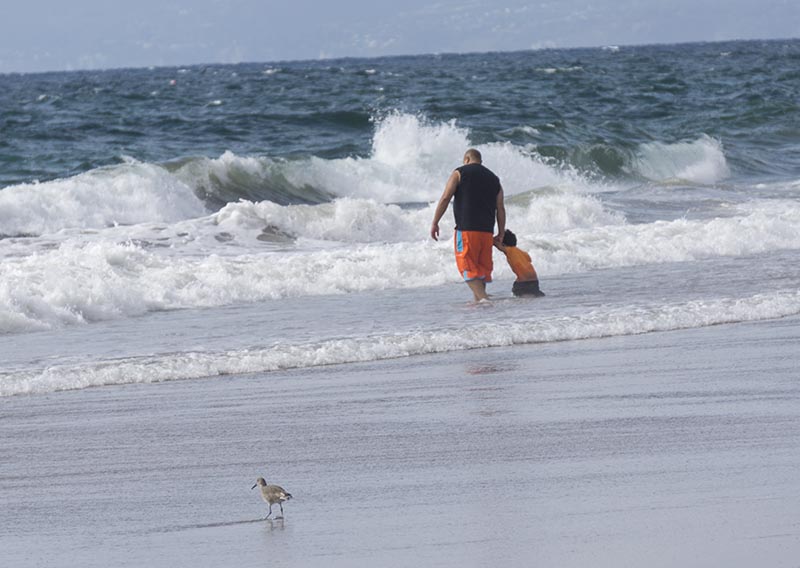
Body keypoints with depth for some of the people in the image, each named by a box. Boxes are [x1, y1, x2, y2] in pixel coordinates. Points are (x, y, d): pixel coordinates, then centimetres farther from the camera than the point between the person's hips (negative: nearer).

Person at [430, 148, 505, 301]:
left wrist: (435, 223, -3)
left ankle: (483, 298, -22)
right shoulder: (494, 178, 16)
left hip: (466, 229, -5)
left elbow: (445, 198, -5)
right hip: (487, 231, 5)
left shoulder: (459, 173, 3)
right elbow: (500, 208, 12)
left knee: (467, 267, -6)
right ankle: (478, 300, 16)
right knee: (482, 267, 14)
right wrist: (501, 233, 15)